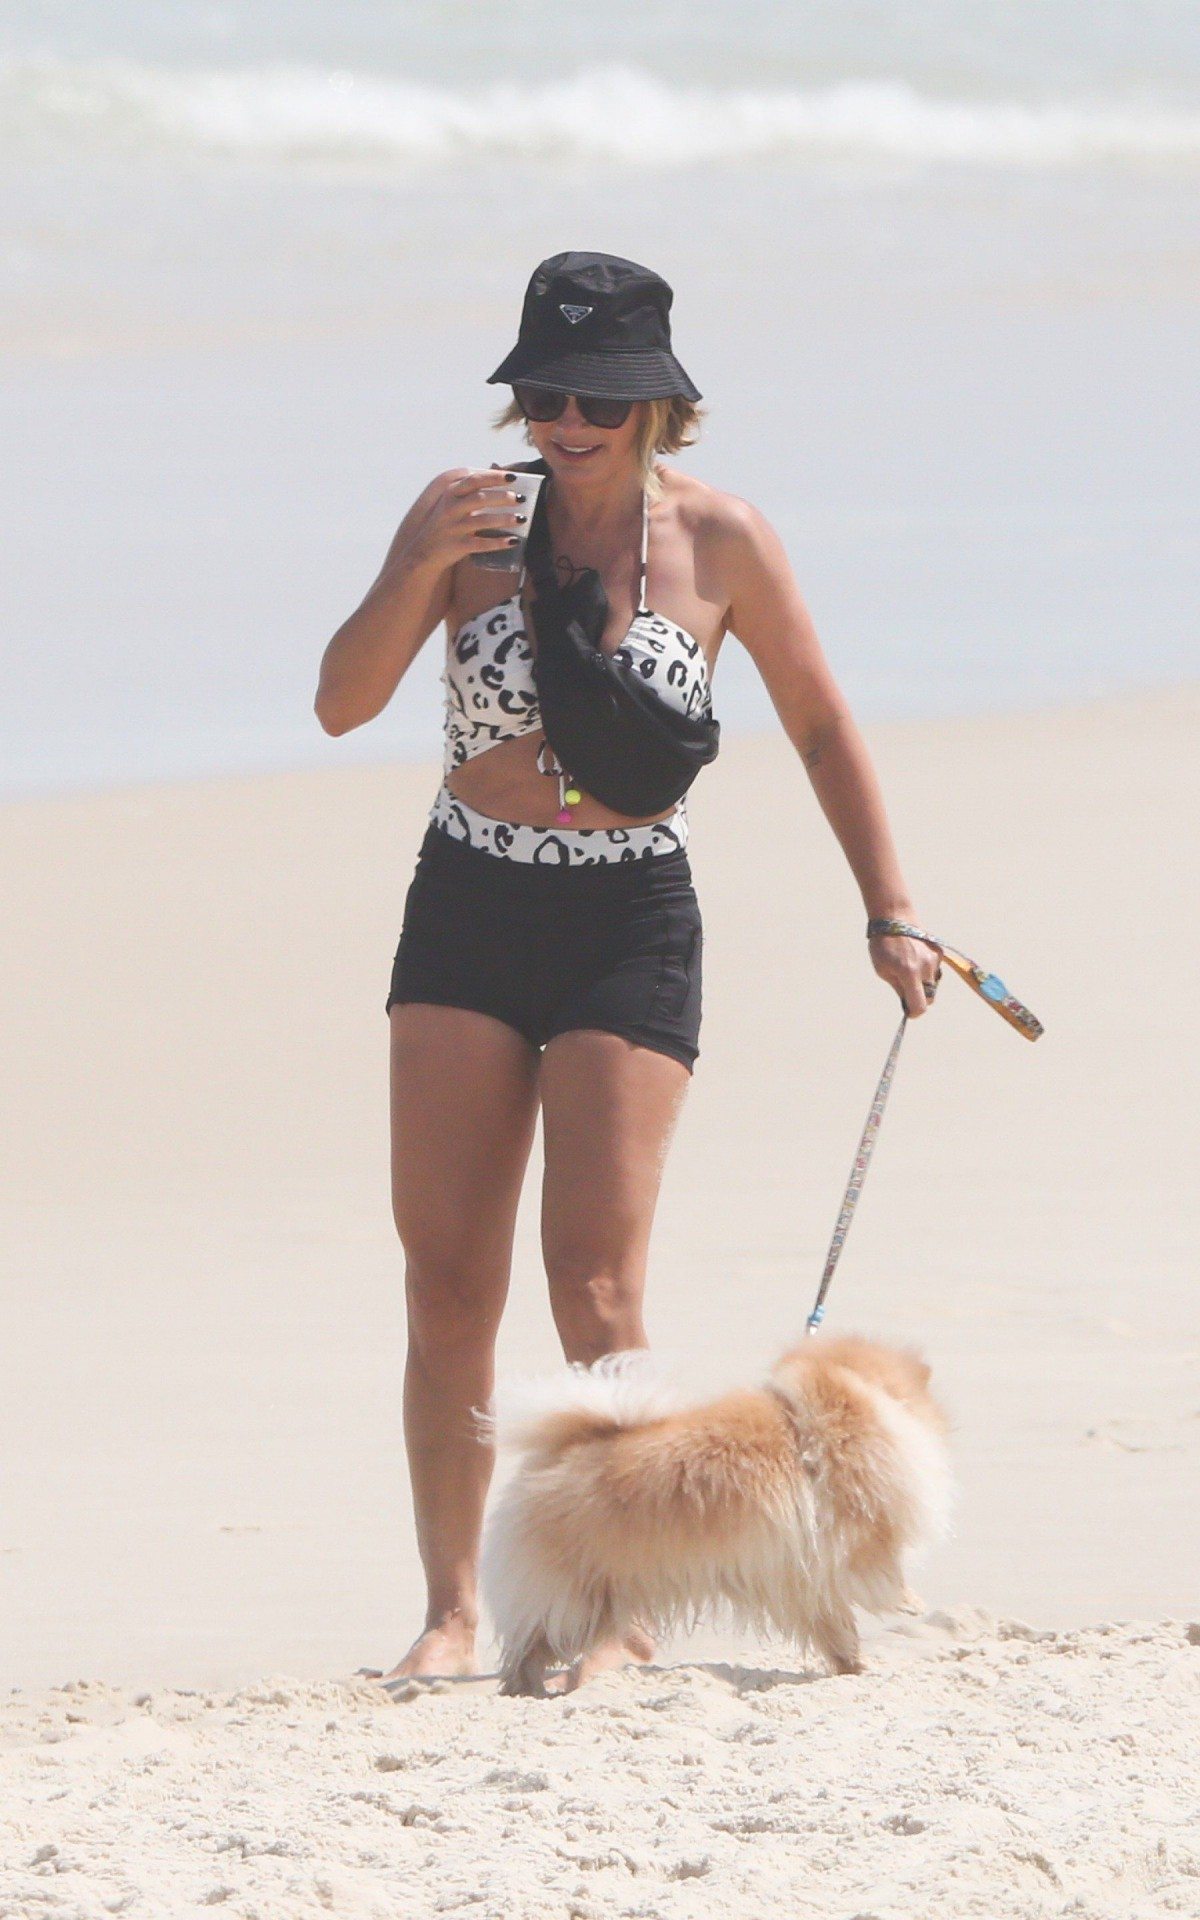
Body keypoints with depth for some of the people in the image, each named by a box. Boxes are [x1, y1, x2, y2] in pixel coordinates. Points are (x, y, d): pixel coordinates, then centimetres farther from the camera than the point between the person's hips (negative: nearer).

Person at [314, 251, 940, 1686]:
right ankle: (450, 1609, 7)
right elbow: (342, 704, -6)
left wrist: (890, 912, 7)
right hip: (466, 914, 2)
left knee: (593, 1285, -10)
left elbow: (820, 726, 9)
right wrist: (423, 572, -22)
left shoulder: (717, 541, -3)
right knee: (445, 1285, -1)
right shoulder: (466, 513, -1)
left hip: (631, 921, -2)